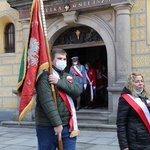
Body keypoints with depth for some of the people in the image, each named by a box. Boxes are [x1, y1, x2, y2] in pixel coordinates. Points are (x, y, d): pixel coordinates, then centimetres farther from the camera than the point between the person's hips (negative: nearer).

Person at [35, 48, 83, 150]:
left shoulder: (68, 77, 14)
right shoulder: (44, 77, -8)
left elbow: (78, 91, -5)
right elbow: (47, 101, -19)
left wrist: (59, 82, -15)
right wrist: (57, 123, -23)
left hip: (67, 125, 5)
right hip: (48, 126, -5)